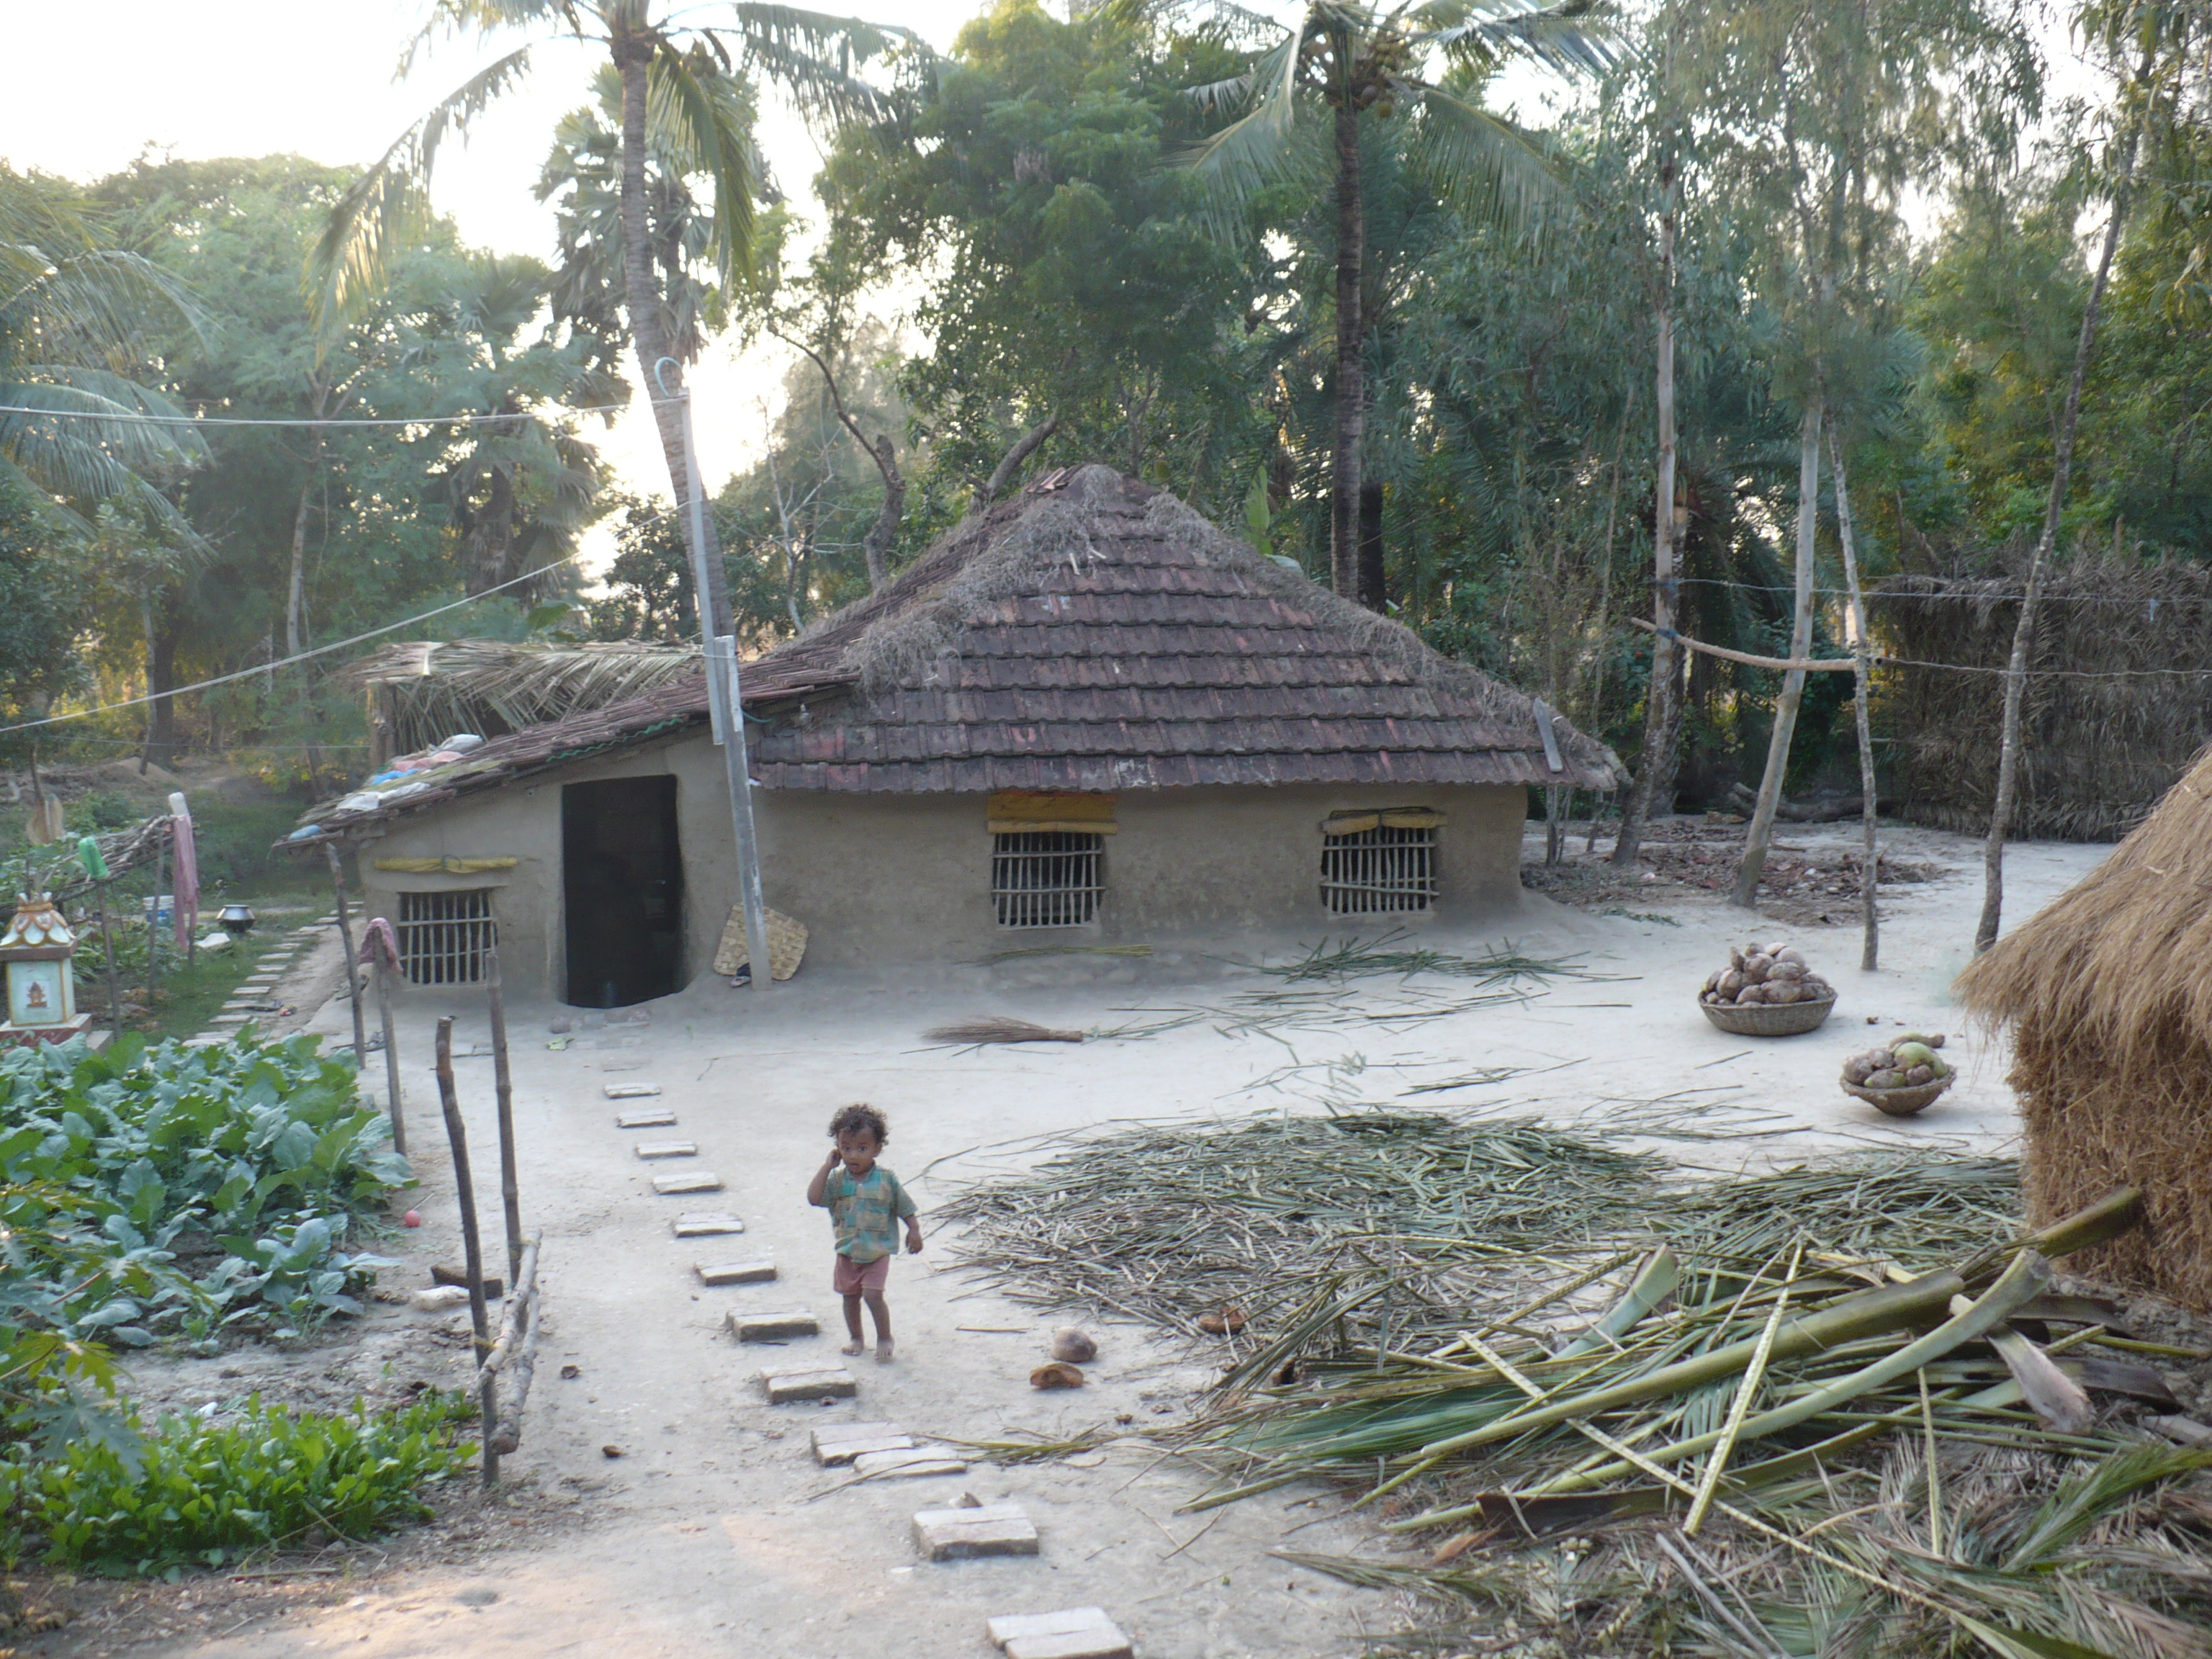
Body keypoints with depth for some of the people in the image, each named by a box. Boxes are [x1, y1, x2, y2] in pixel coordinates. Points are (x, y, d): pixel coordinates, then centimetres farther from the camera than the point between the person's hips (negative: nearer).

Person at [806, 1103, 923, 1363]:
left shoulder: (886, 1180, -9)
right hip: (847, 1251, 3)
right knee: (850, 1296, 13)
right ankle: (856, 1338, 32)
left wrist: (914, 1232, -4)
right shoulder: (837, 1180, -5)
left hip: (877, 1251, -3)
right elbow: (814, 1197, -21)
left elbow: (905, 1209, 1)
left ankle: (884, 1338, 9)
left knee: (873, 1295, -11)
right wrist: (827, 1167, -19)